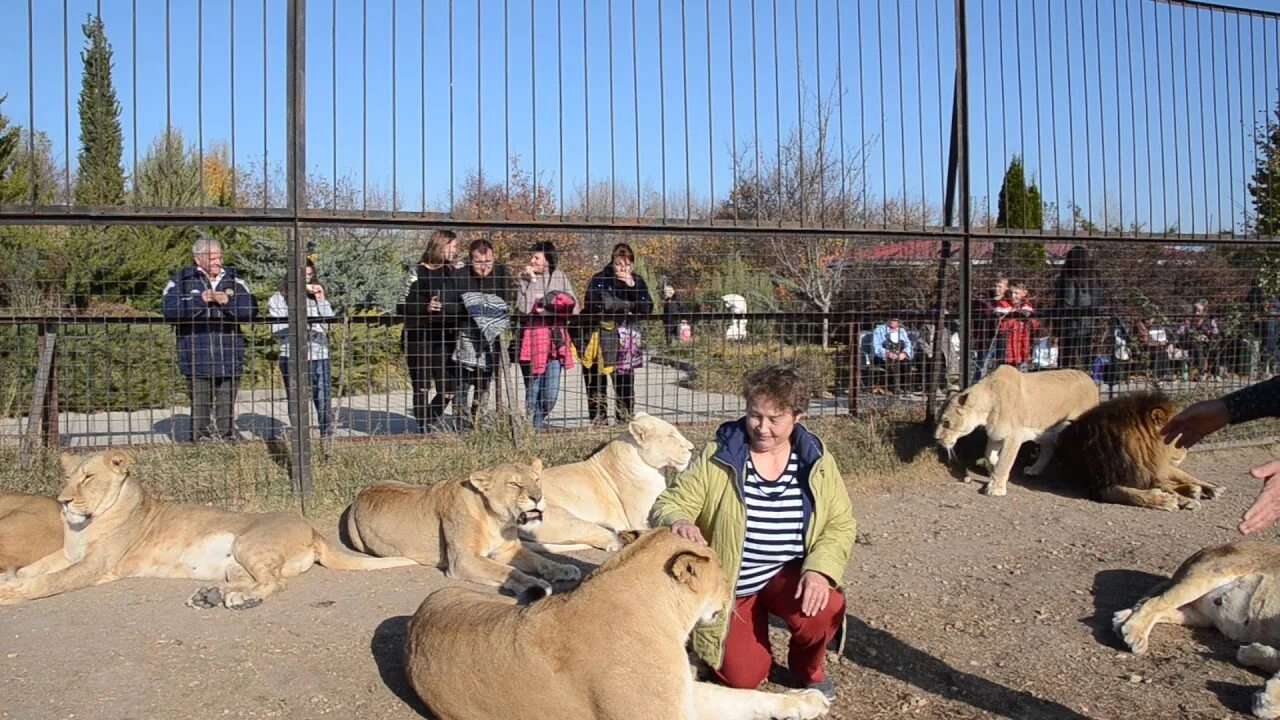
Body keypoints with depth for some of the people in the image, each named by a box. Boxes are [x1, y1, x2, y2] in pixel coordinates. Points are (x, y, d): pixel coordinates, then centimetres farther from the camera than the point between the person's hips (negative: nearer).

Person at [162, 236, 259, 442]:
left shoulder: (234, 280, 14)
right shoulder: (181, 280, 7)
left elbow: (251, 309, 2)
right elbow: (170, 309, -9)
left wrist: (227, 301, -11)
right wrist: (200, 300, -13)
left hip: (229, 358, 2)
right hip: (197, 360, -2)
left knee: (227, 410, 7)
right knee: (200, 410, -1)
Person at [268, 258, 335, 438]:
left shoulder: (318, 295, 13)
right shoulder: (279, 298, 6)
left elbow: (330, 325, 5)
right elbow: (276, 330, -1)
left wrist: (322, 300, -2)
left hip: (319, 356, 2)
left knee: (324, 403, -1)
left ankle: (328, 437, 5)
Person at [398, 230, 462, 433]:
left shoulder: (450, 272, 11)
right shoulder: (418, 272, -6)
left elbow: (457, 306, 22)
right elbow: (401, 307, -12)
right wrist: (425, 307, -26)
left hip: (444, 339, 6)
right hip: (419, 338, -6)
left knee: (448, 389, 3)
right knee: (422, 389, 0)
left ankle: (431, 425, 22)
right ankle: (424, 431, 8)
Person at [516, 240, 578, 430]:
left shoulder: (560, 277, 8)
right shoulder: (523, 279, 1)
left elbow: (574, 307, 5)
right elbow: (524, 308, -13)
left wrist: (546, 308, -7)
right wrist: (532, 280, -14)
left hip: (556, 338, 2)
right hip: (532, 337, -2)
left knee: (551, 393, 4)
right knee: (533, 388, 0)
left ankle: (539, 421, 27)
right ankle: (533, 426, 14)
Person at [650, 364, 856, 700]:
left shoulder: (817, 461, -5)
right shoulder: (717, 457, -12)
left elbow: (841, 524, -3)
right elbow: (669, 504, -12)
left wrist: (819, 570, -22)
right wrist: (678, 522, -37)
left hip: (789, 572, 1)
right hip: (730, 584, -1)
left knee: (826, 610, -30)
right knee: (743, 677, -9)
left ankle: (809, 667, 6)